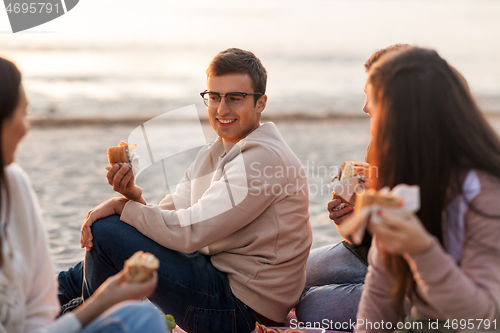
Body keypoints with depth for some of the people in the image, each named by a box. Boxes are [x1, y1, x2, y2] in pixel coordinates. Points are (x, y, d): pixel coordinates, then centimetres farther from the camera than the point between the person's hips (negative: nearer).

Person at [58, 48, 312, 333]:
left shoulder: (264, 159, -20)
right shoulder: (211, 155, 12)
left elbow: (190, 232, -24)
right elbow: (169, 217, 6)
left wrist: (123, 206, -13)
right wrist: (134, 196, -15)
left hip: (242, 308, -10)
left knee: (106, 232, -10)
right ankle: (63, 288, 39)